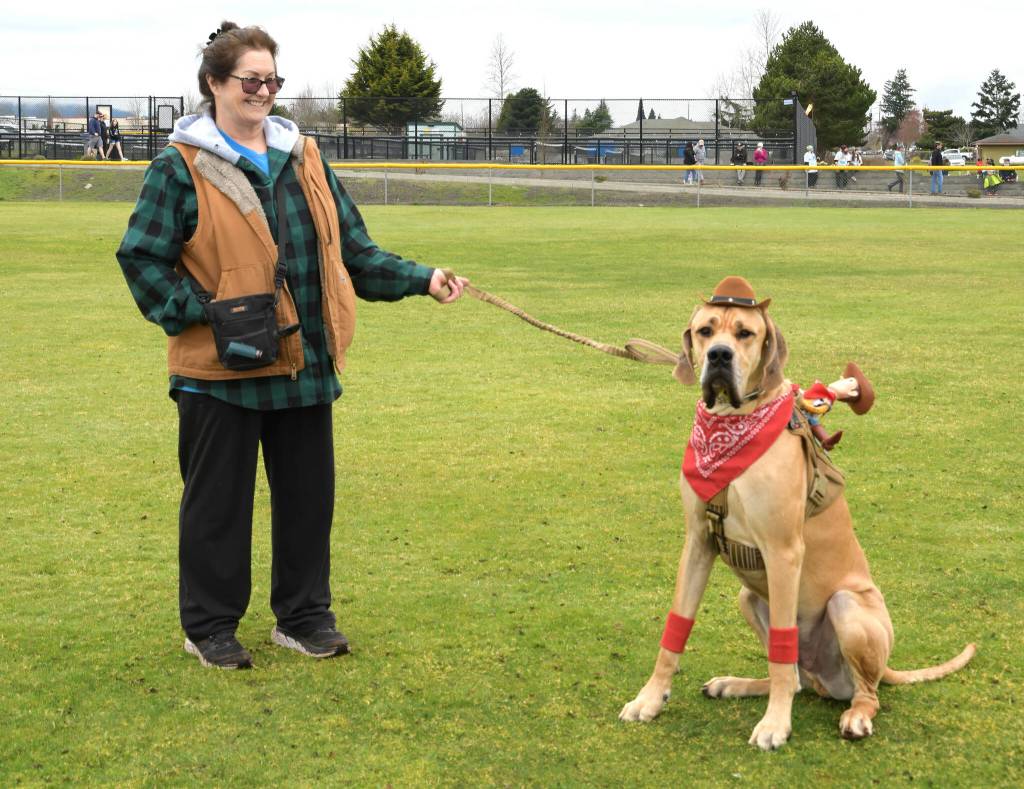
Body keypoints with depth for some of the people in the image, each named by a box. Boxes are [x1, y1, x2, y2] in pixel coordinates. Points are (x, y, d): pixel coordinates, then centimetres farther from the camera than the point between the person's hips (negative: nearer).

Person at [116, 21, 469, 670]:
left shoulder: (304, 159, 11)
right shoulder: (183, 167, -4)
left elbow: (353, 250, 13)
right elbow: (143, 258, -5)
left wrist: (419, 279, 2)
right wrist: (204, 316, -15)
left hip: (305, 363, 5)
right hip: (220, 371, -5)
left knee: (309, 493, 11)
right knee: (218, 500, 5)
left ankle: (303, 617, 26)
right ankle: (209, 627, 20)